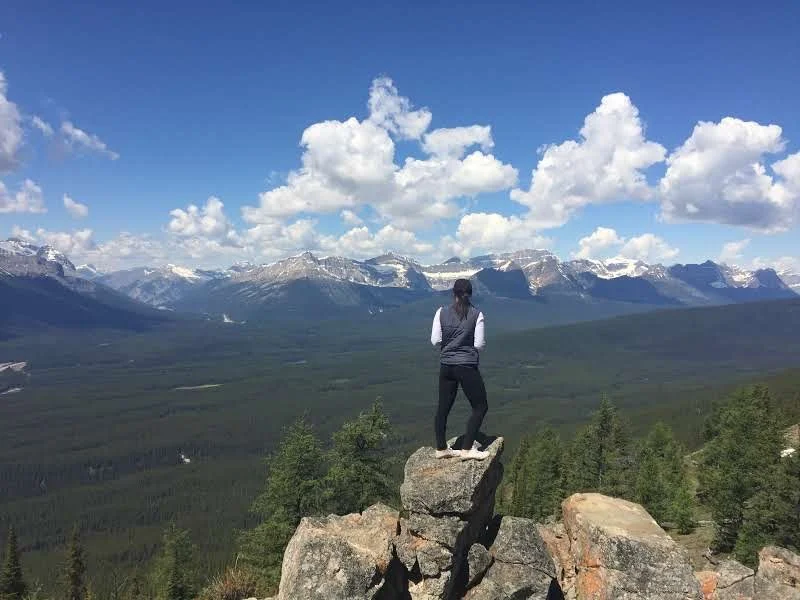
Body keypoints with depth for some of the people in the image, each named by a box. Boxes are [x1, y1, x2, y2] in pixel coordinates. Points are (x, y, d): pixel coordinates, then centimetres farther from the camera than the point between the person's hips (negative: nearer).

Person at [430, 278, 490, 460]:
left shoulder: (442, 313, -2)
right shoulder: (476, 314, -8)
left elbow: (435, 340, -2)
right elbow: (480, 344, -8)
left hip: (446, 366, 4)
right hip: (467, 366, -4)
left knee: (443, 408, 15)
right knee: (480, 407, 11)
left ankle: (441, 449, 25)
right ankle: (467, 449, 7)